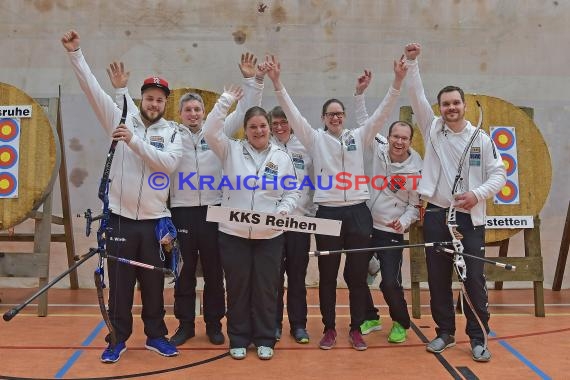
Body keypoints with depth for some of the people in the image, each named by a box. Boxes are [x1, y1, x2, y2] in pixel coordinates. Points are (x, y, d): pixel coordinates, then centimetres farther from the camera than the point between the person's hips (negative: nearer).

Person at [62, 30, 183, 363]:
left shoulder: (173, 133, 2)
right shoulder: (122, 120, 2)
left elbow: (167, 163, -16)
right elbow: (93, 90, -5)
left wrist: (134, 141, -23)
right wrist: (75, 53, -12)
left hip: (155, 219, 0)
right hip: (120, 218, 0)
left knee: (154, 283, 10)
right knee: (120, 282, 7)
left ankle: (156, 335, 25)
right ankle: (119, 338, 21)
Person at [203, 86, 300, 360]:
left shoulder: (282, 157, 6)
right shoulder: (231, 150, 3)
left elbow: (292, 193, 7)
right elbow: (211, 132, -12)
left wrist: (284, 210, -13)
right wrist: (226, 100, -11)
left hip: (269, 235, 1)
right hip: (233, 233, -1)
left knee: (266, 288, 7)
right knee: (237, 287, 8)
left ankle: (264, 340, 22)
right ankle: (238, 339, 22)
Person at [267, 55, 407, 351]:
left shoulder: (358, 137, 9)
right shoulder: (315, 139, 6)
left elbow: (382, 113, 1)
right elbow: (292, 113, -4)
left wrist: (397, 82, -11)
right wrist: (277, 82, -14)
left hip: (358, 212, 1)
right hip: (328, 213, -1)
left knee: (357, 274, 7)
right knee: (327, 275, 6)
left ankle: (356, 329, 20)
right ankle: (329, 328, 19)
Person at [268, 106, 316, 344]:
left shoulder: (304, 148, 6)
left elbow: (313, 182, 7)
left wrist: (312, 212, 2)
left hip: (300, 218, 1)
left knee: (297, 274, 8)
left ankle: (298, 324, 18)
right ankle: (274, 323, 19)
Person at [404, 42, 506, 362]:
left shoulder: (482, 139, 2)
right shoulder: (433, 129, 5)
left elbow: (499, 175, 0)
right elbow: (417, 96, -1)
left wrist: (478, 194, -16)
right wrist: (412, 62, -8)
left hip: (470, 218, -2)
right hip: (437, 215, 2)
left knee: (474, 279, 0)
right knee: (438, 279, 8)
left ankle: (478, 338, 12)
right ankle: (445, 333, 22)